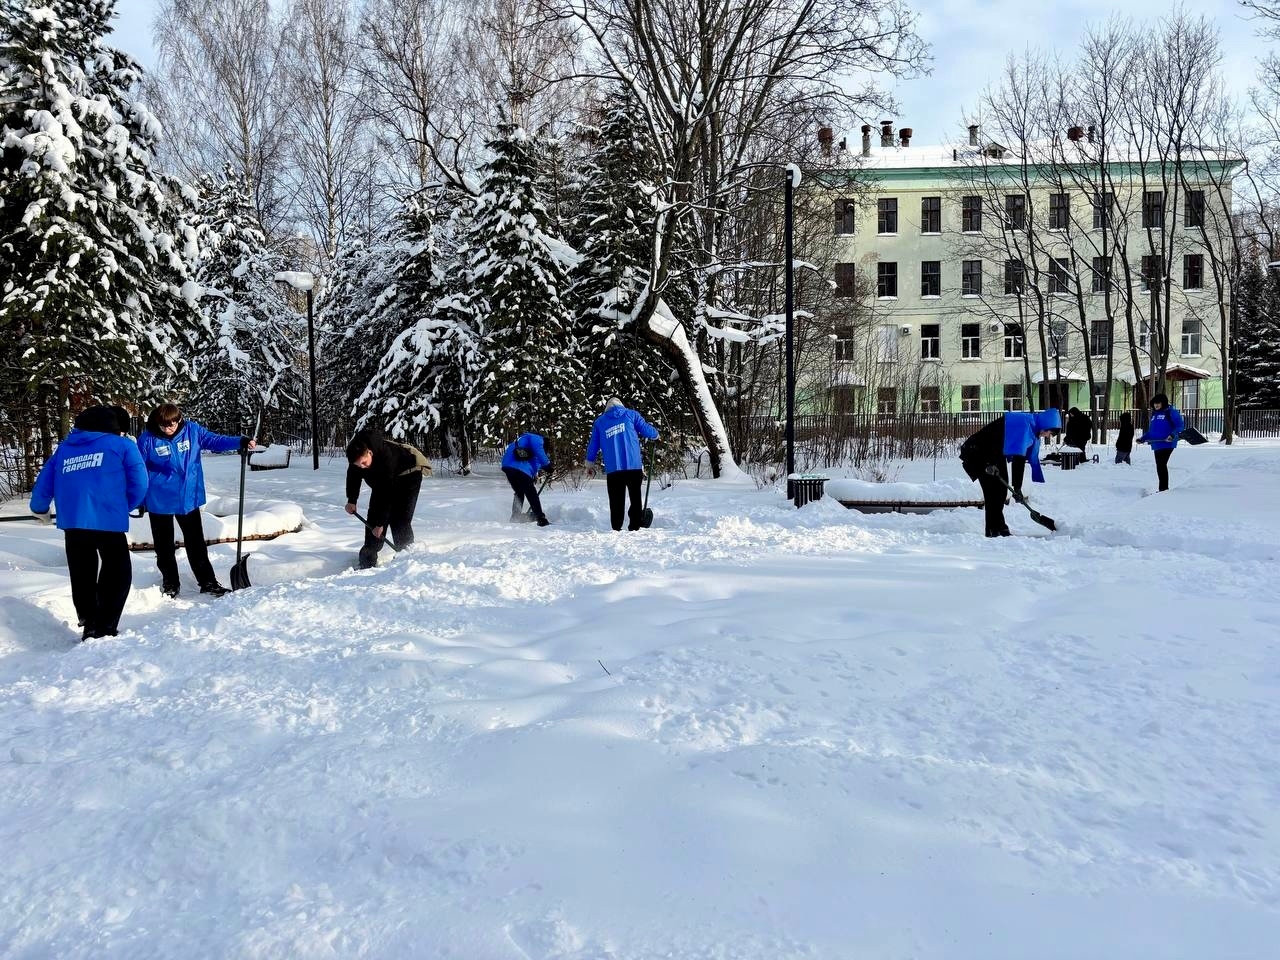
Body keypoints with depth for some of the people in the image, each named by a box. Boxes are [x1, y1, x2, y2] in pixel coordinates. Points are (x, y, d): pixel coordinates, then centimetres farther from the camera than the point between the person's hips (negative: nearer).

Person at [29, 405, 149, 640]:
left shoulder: (63, 448, 21)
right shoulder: (123, 445, 9)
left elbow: (43, 483, 23)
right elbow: (138, 484, 2)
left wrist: (40, 510, 42)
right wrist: (125, 507, 20)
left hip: (71, 522, 5)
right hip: (108, 520, -5)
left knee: (81, 576, 18)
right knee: (118, 574, 3)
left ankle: (89, 625, 27)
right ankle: (103, 629, -6)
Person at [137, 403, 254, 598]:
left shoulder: (192, 430, -7)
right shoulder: (147, 438, -12)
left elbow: (214, 440, -5)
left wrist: (240, 442, -21)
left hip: (189, 498, 2)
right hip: (159, 502, -2)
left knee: (196, 544, 10)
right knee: (164, 546, 12)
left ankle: (208, 582, 18)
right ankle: (170, 583, 28)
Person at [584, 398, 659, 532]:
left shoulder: (599, 421, 15)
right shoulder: (631, 415, 9)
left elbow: (593, 445, 17)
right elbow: (647, 431, 6)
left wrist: (590, 465, 27)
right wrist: (656, 435, 28)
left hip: (612, 469, 1)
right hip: (634, 466, -1)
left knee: (616, 501, 6)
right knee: (635, 499, 6)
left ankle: (616, 529, 2)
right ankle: (634, 527, 2)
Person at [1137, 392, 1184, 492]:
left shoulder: (1171, 412, -4)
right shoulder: (1153, 414, 19)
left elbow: (1179, 426, -11)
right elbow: (1150, 430, 24)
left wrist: (1173, 435, -26)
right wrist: (1142, 438, 12)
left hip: (1167, 444, -8)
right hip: (1156, 445, 8)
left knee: (1161, 465, -13)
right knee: (1159, 466, 10)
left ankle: (1163, 489, -10)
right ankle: (1163, 489, 19)